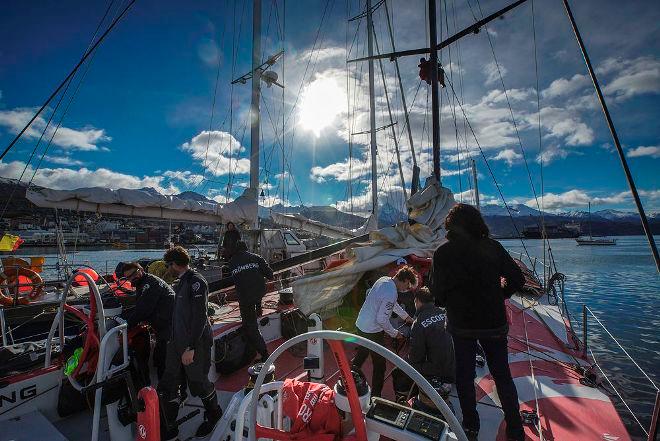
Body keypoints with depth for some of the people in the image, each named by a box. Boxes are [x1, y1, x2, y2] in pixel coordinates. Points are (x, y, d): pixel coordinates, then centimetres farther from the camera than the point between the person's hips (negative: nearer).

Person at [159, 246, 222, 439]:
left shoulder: (196, 282, -20)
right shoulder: (182, 282, 10)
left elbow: (199, 317, -24)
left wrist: (191, 347, -24)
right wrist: (173, 339, 24)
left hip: (195, 343, -8)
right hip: (177, 342, 8)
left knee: (198, 383, 8)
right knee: (168, 384, 13)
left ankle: (214, 415, 32)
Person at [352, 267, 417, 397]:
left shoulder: (384, 279, -1)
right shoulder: (391, 294, -28)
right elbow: (382, 319, -24)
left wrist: (406, 316, 25)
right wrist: (394, 333, -8)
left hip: (360, 325, 9)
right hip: (372, 332, -9)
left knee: (361, 355, 27)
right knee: (379, 364, 11)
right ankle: (375, 396, 27)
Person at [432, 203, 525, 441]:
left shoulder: (443, 252, -14)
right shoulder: (493, 247, -7)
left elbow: (439, 293, -12)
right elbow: (517, 279, 0)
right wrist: (499, 296, 15)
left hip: (461, 324, -2)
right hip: (494, 323, 2)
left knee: (464, 376, 17)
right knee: (502, 374, 21)